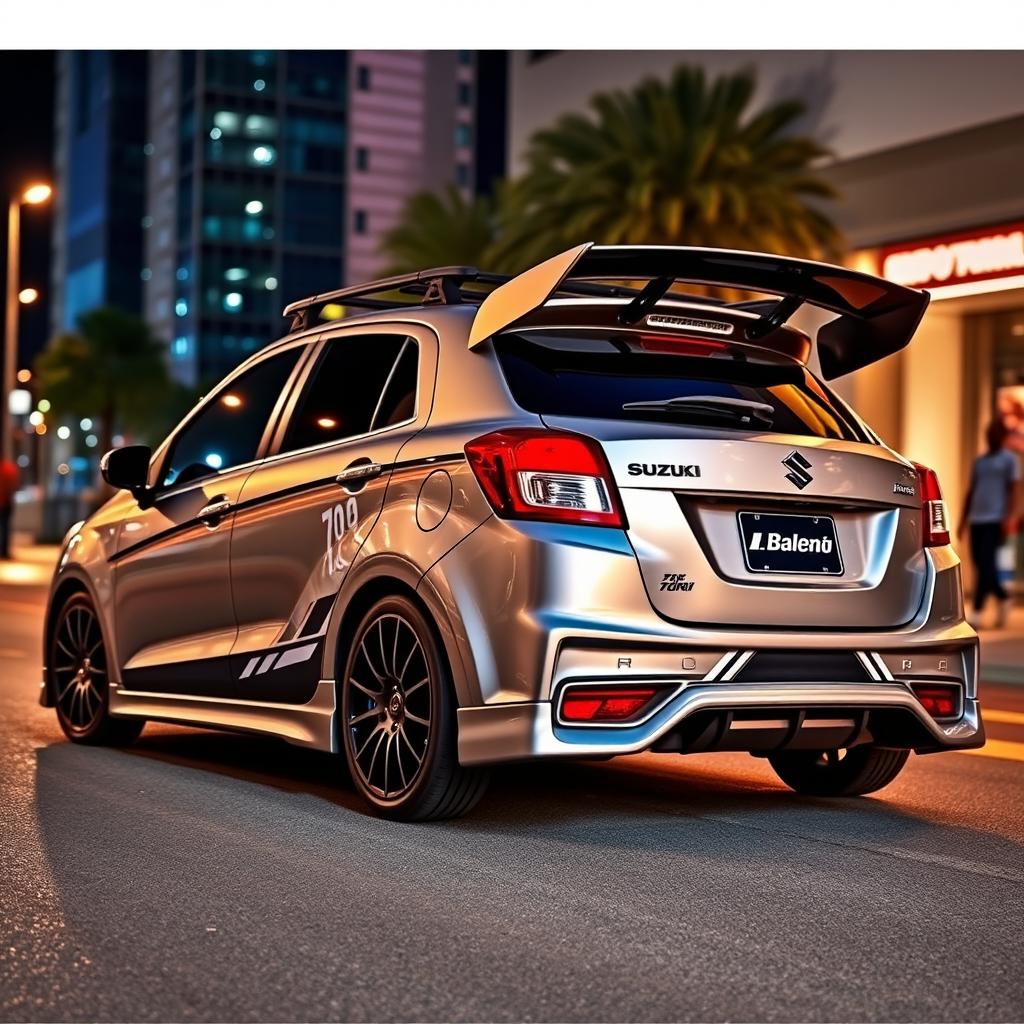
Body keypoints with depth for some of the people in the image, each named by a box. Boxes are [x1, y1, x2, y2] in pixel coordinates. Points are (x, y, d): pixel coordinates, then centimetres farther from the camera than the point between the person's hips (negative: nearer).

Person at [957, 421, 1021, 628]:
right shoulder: (979, 461, 20)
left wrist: (1010, 517, -17)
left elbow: (1015, 489, -5)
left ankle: (977, 611, -14)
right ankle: (1003, 599, 25)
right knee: (979, 564, 5)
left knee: (985, 564, -13)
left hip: (996, 520, -6)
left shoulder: (1009, 459, 3)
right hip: (976, 520, 6)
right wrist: (962, 521, 16)